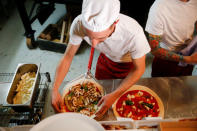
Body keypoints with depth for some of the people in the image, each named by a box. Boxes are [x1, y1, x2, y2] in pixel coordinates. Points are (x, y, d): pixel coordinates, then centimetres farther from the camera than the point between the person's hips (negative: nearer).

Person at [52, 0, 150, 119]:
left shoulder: (134, 33, -44)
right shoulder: (79, 24, -36)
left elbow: (139, 69, -26)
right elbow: (68, 57, -20)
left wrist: (114, 96, -33)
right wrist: (55, 89, -26)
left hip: (129, 64, -2)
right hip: (105, 58, 3)